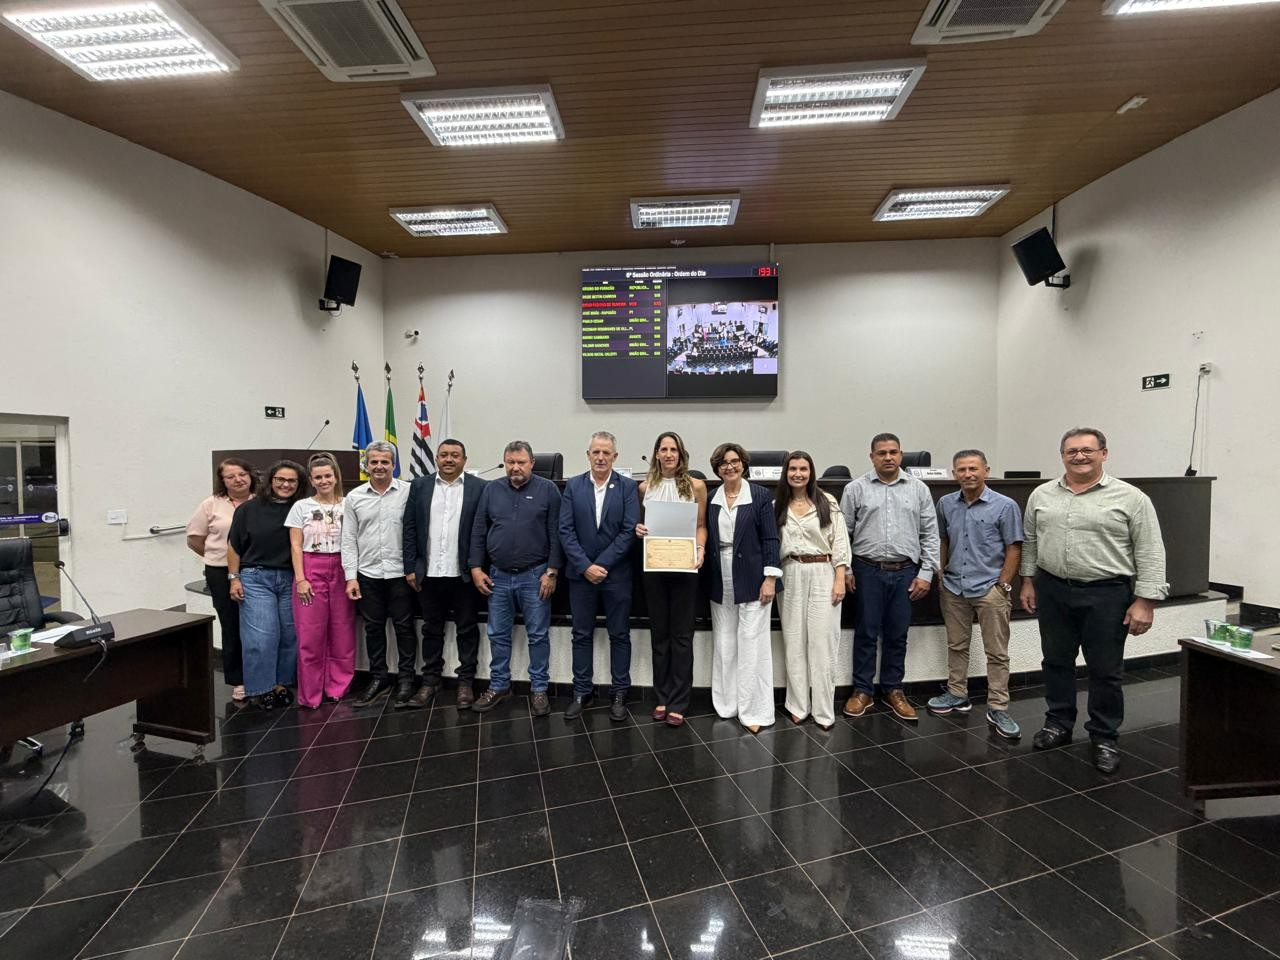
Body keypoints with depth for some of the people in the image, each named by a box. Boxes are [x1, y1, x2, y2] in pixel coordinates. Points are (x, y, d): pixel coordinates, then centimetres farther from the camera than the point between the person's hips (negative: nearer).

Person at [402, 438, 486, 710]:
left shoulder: (479, 487, -3)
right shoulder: (420, 486, 5)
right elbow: (410, 529, 5)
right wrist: (410, 567, 1)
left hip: (464, 573, -2)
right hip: (429, 573, 3)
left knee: (467, 629, 8)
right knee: (431, 629, 14)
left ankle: (466, 682, 21)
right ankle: (430, 680, 28)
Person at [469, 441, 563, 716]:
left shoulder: (547, 489, -4)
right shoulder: (491, 490, 6)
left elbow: (556, 534, -6)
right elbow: (478, 531, 8)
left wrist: (551, 572, -10)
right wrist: (476, 568, 2)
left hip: (535, 576, -3)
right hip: (498, 576, 3)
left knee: (538, 635, 6)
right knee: (498, 635, 13)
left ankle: (539, 689, 20)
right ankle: (499, 686, 28)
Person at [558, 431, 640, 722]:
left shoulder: (628, 487, -3)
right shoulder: (573, 486, 2)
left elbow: (630, 531, -9)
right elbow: (566, 531, -3)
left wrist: (601, 564, -13)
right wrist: (586, 567, -12)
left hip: (616, 574, -1)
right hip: (581, 573, 2)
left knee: (620, 635, 8)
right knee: (582, 635, 11)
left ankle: (619, 694, 21)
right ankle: (581, 692, 24)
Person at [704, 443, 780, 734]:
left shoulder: (760, 495, -3)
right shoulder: (711, 499, 6)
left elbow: (770, 538, -5)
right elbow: (705, 538, 9)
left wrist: (770, 578, -11)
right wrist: (706, 581, 6)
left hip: (751, 580, -4)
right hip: (720, 582, 4)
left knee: (752, 644, 0)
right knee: (724, 645, 12)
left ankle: (753, 710, 11)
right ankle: (727, 704, 25)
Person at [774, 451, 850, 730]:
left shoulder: (827, 502, 0)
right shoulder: (777, 506, 6)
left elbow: (840, 542, -1)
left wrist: (840, 579, -6)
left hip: (822, 574, -2)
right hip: (790, 576, 2)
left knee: (821, 642, 1)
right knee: (794, 641, 8)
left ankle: (824, 710, 11)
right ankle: (798, 705, 19)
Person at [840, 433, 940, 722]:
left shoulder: (919, 489, 6)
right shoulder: (855, 488, 0)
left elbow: (930, 534, 6)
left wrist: (926, 573, 1)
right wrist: (845, 570, -1)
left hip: (905, 573, 2)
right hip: (867, 571, -2)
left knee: (897, 635, 11)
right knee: (866, 633, 6)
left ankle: (893, 690, 26)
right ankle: (862, 690, 19)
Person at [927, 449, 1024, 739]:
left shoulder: (1005, 506, -8)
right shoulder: (946, 504, 4)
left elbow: (1014, 549, -6)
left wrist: (1002, 586, -9)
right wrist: (941, 576, 7)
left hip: (990, 588, -4)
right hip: (953, 588, 4)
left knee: (997, 652, 5)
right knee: (956, 646, 15)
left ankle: (998, 709, 14)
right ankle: (957, 695, 29)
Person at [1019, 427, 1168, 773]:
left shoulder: (1130, 498, -5)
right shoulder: (1041, 495, 6)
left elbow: (1150, 553, -7)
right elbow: (1030, 541, 13)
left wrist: (1144, 601, -11)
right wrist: (1028, 581, 10)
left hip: (1106, 594, -3)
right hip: (1052, 591, 4)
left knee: (1105, 671, 7)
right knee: (1056, 662, 13)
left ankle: (1105, 738, 22)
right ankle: (1058, 724, 28)